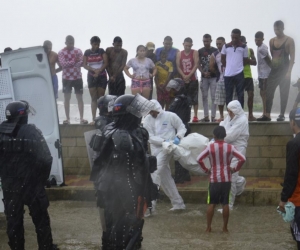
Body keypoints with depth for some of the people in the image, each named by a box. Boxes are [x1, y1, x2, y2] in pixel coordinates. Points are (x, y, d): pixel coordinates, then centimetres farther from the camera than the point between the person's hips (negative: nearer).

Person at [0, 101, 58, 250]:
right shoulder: (32, 132, -12)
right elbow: (45, 159, -13)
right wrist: (42, 179, 0)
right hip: (31, 184, -3)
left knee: (13, 220, 11)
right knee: (40, 219, 11)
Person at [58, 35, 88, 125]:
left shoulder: (78, 51, 2)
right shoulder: (61, 52, -1)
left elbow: (81, 62, -10)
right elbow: (63, 64, -13)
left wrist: (69, 64, -22)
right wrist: (74, 61, -21)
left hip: (77, 77, 0)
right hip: (66, 78, 0)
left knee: (80, 97, 0)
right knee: (67, 98, 2)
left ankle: (82, 118, 1)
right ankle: (67, 119, 7)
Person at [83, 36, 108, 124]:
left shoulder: (102, 51, 3)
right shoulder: (87, 52, 4)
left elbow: (105, 63, -4)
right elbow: (84, 65, -1)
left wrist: (99, 71, -17)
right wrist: (94, 70, -16)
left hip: (102, 76, -1)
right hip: (91, 76, 1)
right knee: (93, 98, -1)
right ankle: (94, 118, -2)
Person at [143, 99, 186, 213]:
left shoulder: (170, 116, -5)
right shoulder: (147, 120, 2)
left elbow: (182, 128, 5)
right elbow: (150, 137, -5)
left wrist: (178, 137, -15)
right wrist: (163, 141, -19)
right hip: (156, 150, 5)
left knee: (155, 175, -16)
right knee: (165, 178, 12)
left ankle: (150, 205, -17)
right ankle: (178, 203, 24)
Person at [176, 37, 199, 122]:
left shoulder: (195, 53, 2)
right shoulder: (179, 54, 9)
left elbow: (196, 65, -5)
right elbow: (178, 66, 4)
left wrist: (189, 75, -13)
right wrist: (184, 76, -10)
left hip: (193, 79, -2)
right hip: (183, 79, 2)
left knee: (194, 98, -3)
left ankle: (195, 116, -1)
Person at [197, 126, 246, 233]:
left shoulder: (210, 147, -6)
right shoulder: (230, 147, -3)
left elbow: (199, 159, -15)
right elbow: (242, 159, -10)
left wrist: (206, 169, -2)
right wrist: (235, 169, 2)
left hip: (214, 179, -1)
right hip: (226, 179, 1)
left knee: (211, 203, 7)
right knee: (225, 203, 6)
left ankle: (208, 227, 6)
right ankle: (225, 228, 8)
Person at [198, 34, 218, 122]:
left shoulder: (215, 51, 2)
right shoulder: (200, 51, 9)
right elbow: (198, 64, 8)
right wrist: (203, 72, -9)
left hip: (213, 76, -3)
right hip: (204, 77, 3)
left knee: (213, 97, -5)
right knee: (204, 97, 4)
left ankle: (213, 116, -4)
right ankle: (206, 116, 9)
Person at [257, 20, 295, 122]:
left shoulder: (289, 40, -4)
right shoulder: (272, 41, 10)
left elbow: (292, 57, -8)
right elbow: (271, 56, 14)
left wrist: (289, 71, -16)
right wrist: (269, 67, 2)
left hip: (284, 71, -5)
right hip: (273, 70, 5)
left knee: (284, 94, 0)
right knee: (268, 93, -2)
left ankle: (282, 115, 6)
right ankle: (267, 115, -2)